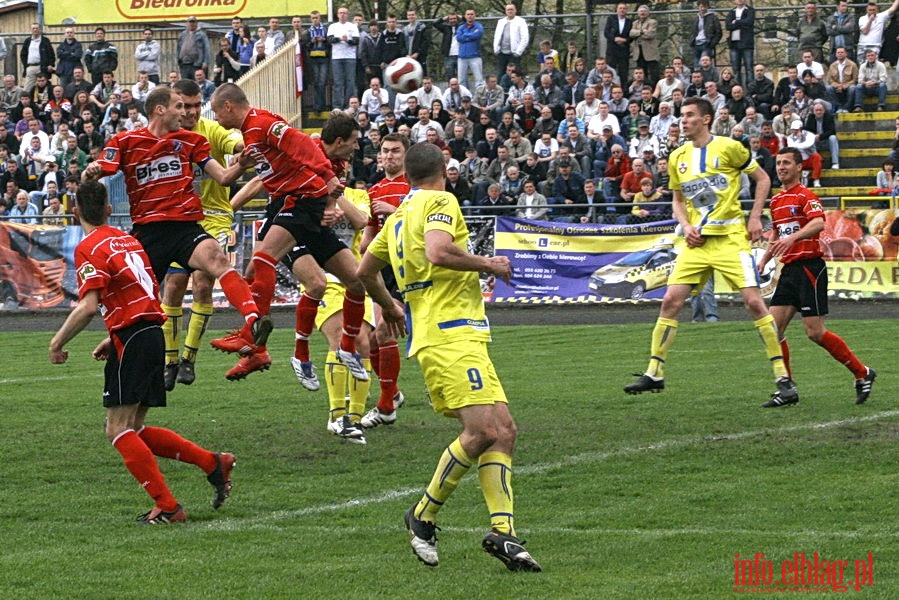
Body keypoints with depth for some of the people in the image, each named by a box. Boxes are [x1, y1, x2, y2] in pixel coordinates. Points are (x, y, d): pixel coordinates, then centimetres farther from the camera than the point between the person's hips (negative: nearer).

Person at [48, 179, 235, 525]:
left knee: (118, 429, -6)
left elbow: (89, 307, -19)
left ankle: (167, 507, -12)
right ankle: (213, 464, 10)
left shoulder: (89, 249, -9)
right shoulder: (127, 240, 18)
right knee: (134, 429, 15)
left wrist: (57, 343, -8)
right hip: (153, 334, 8)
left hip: (131, 340, -8)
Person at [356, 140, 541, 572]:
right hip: (450, 336, -10)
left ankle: (502, 531, -8)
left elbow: (365, 270, 32)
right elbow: (438, 251, -23)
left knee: (503, 429, 2)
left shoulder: (398, 216, 22)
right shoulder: (441, 202, -4)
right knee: (482, 431, -17)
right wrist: (488, 264, -9)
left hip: (464, 335, 10)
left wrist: (388, 305, 49)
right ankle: (423, 517, -5)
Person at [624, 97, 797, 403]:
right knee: (671, 300, -4)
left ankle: (782, 376, -5)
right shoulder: (677, 157, 10)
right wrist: (686, 225, 2)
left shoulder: (729, 148, -4)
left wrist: (755, 217, -4)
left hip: (730, 237, -5)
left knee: (753, 301, -11)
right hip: (697, 241, 5)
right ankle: (654, 373, 4)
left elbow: (762, 179, 5)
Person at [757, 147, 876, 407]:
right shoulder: (776, 200, 16)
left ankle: (862, 374, 6)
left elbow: (818, 223, -28)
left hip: (809, 267, -8)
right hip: (789, 269, 8)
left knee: (815, 332, -9)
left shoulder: (805, 196, -9)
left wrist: (793, 238, -42)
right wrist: (764, 259, 18)